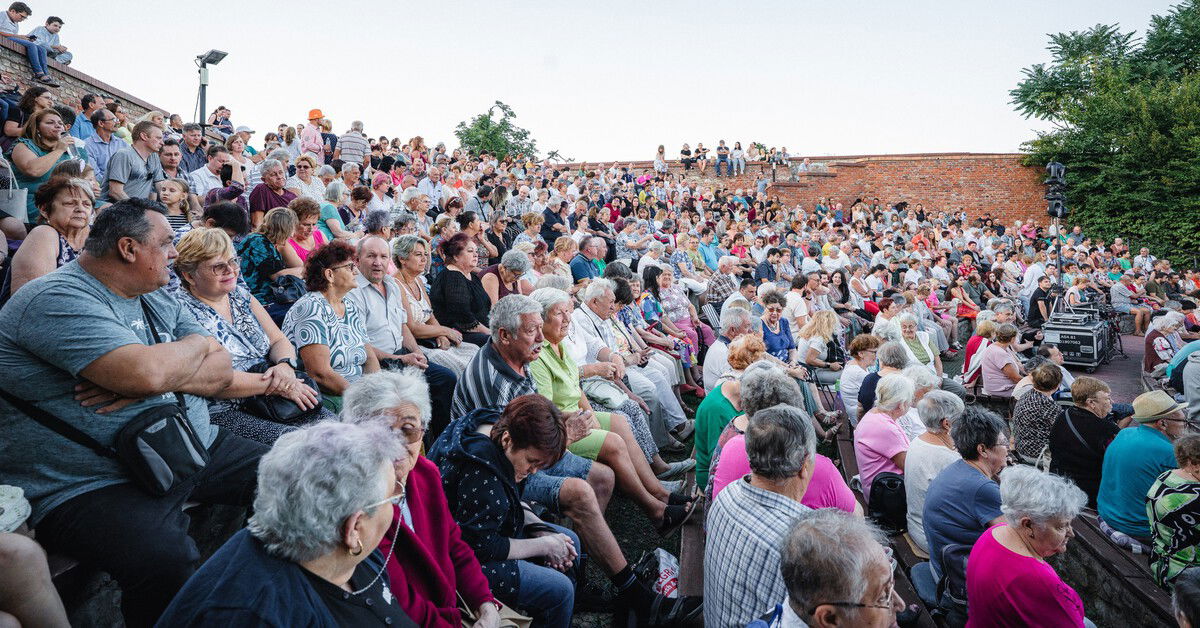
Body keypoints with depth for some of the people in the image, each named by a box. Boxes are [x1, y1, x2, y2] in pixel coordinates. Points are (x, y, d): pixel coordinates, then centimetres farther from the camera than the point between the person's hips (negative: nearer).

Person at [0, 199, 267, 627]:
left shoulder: (157, 299, 14)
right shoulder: (57, 299, -14)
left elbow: (222, 371, 7)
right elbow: (147, 373, -29)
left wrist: (161, 375, -15)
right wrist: (196, 345, -6)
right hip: (90, 488, -9)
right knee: (166, 561, -35)